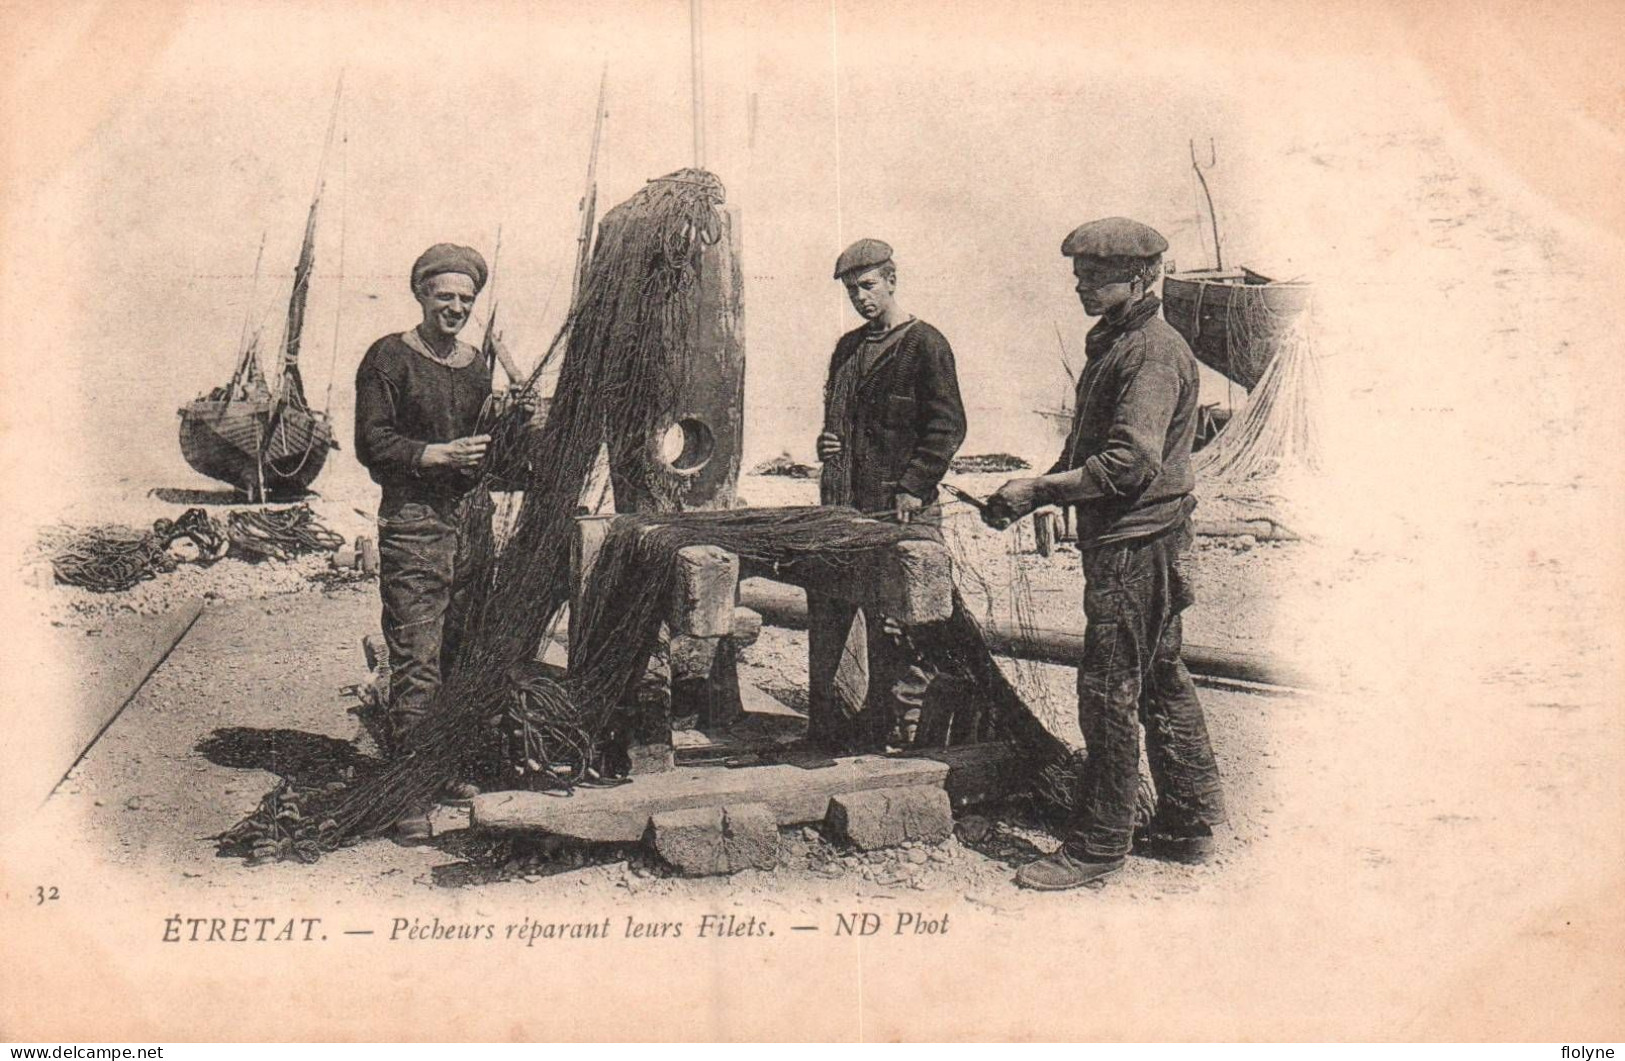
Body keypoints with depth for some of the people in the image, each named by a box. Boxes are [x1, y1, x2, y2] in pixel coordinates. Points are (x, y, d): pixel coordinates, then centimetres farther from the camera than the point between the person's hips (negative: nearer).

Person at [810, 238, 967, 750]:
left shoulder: (925, 345, -5)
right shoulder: (849, 346, 17)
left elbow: (948, 426, -9)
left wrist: (914, 487, -16)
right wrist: (827, 443, 8)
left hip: (897, 509, -7)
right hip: (842, 505, 7)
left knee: (890, 618, -3)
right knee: (825, 606, 8)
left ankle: (895, 717, 9)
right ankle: (824, 720, 18)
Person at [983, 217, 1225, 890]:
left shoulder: (1153, 352, -15)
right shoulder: (1112, 345, 17)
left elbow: (1128, 463, -23)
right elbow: (1087, 454, 22)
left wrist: (1037, 490, -18)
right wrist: (1036, 493, 8)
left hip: (1135, 545, -10)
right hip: (1127, 542, 10)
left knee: (1108, 691, -5)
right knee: (1160, 683, 15)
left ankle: (1099, 845, 3)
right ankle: (1188, 822, 25)